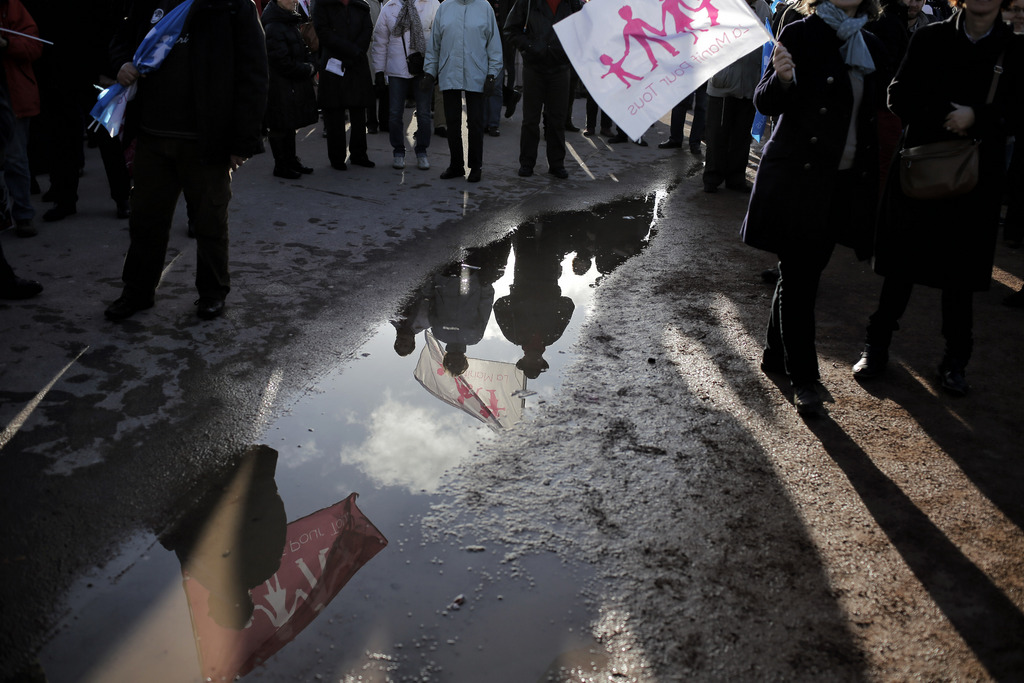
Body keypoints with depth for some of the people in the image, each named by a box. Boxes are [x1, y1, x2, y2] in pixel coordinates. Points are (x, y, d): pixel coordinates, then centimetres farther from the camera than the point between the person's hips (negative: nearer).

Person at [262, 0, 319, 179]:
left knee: (290, 125, 17)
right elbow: (283, 63, -21)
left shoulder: (291, 23, 12)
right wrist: (308, 70, -11)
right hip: (280, 88, -9)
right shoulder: (273, 27, -18)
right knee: (280, 127, 1)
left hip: (294, 86, 9)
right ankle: (281, 166, 10)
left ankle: (291, 161, 28)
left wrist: (310, 64, -1)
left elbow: (302, 50, 20)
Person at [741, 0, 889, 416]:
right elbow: (764, 104, -7)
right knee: (798, 279, -1)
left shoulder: (872, 48, 11)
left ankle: (776, 355, 29)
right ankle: (802, 378, 7)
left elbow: (874, 114, 17)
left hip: (846, 183, 6)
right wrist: (781, 78, -29)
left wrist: (871, 178, 10)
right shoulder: (801, 34, -5)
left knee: (806, 274, 13)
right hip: (799, 178, -5)